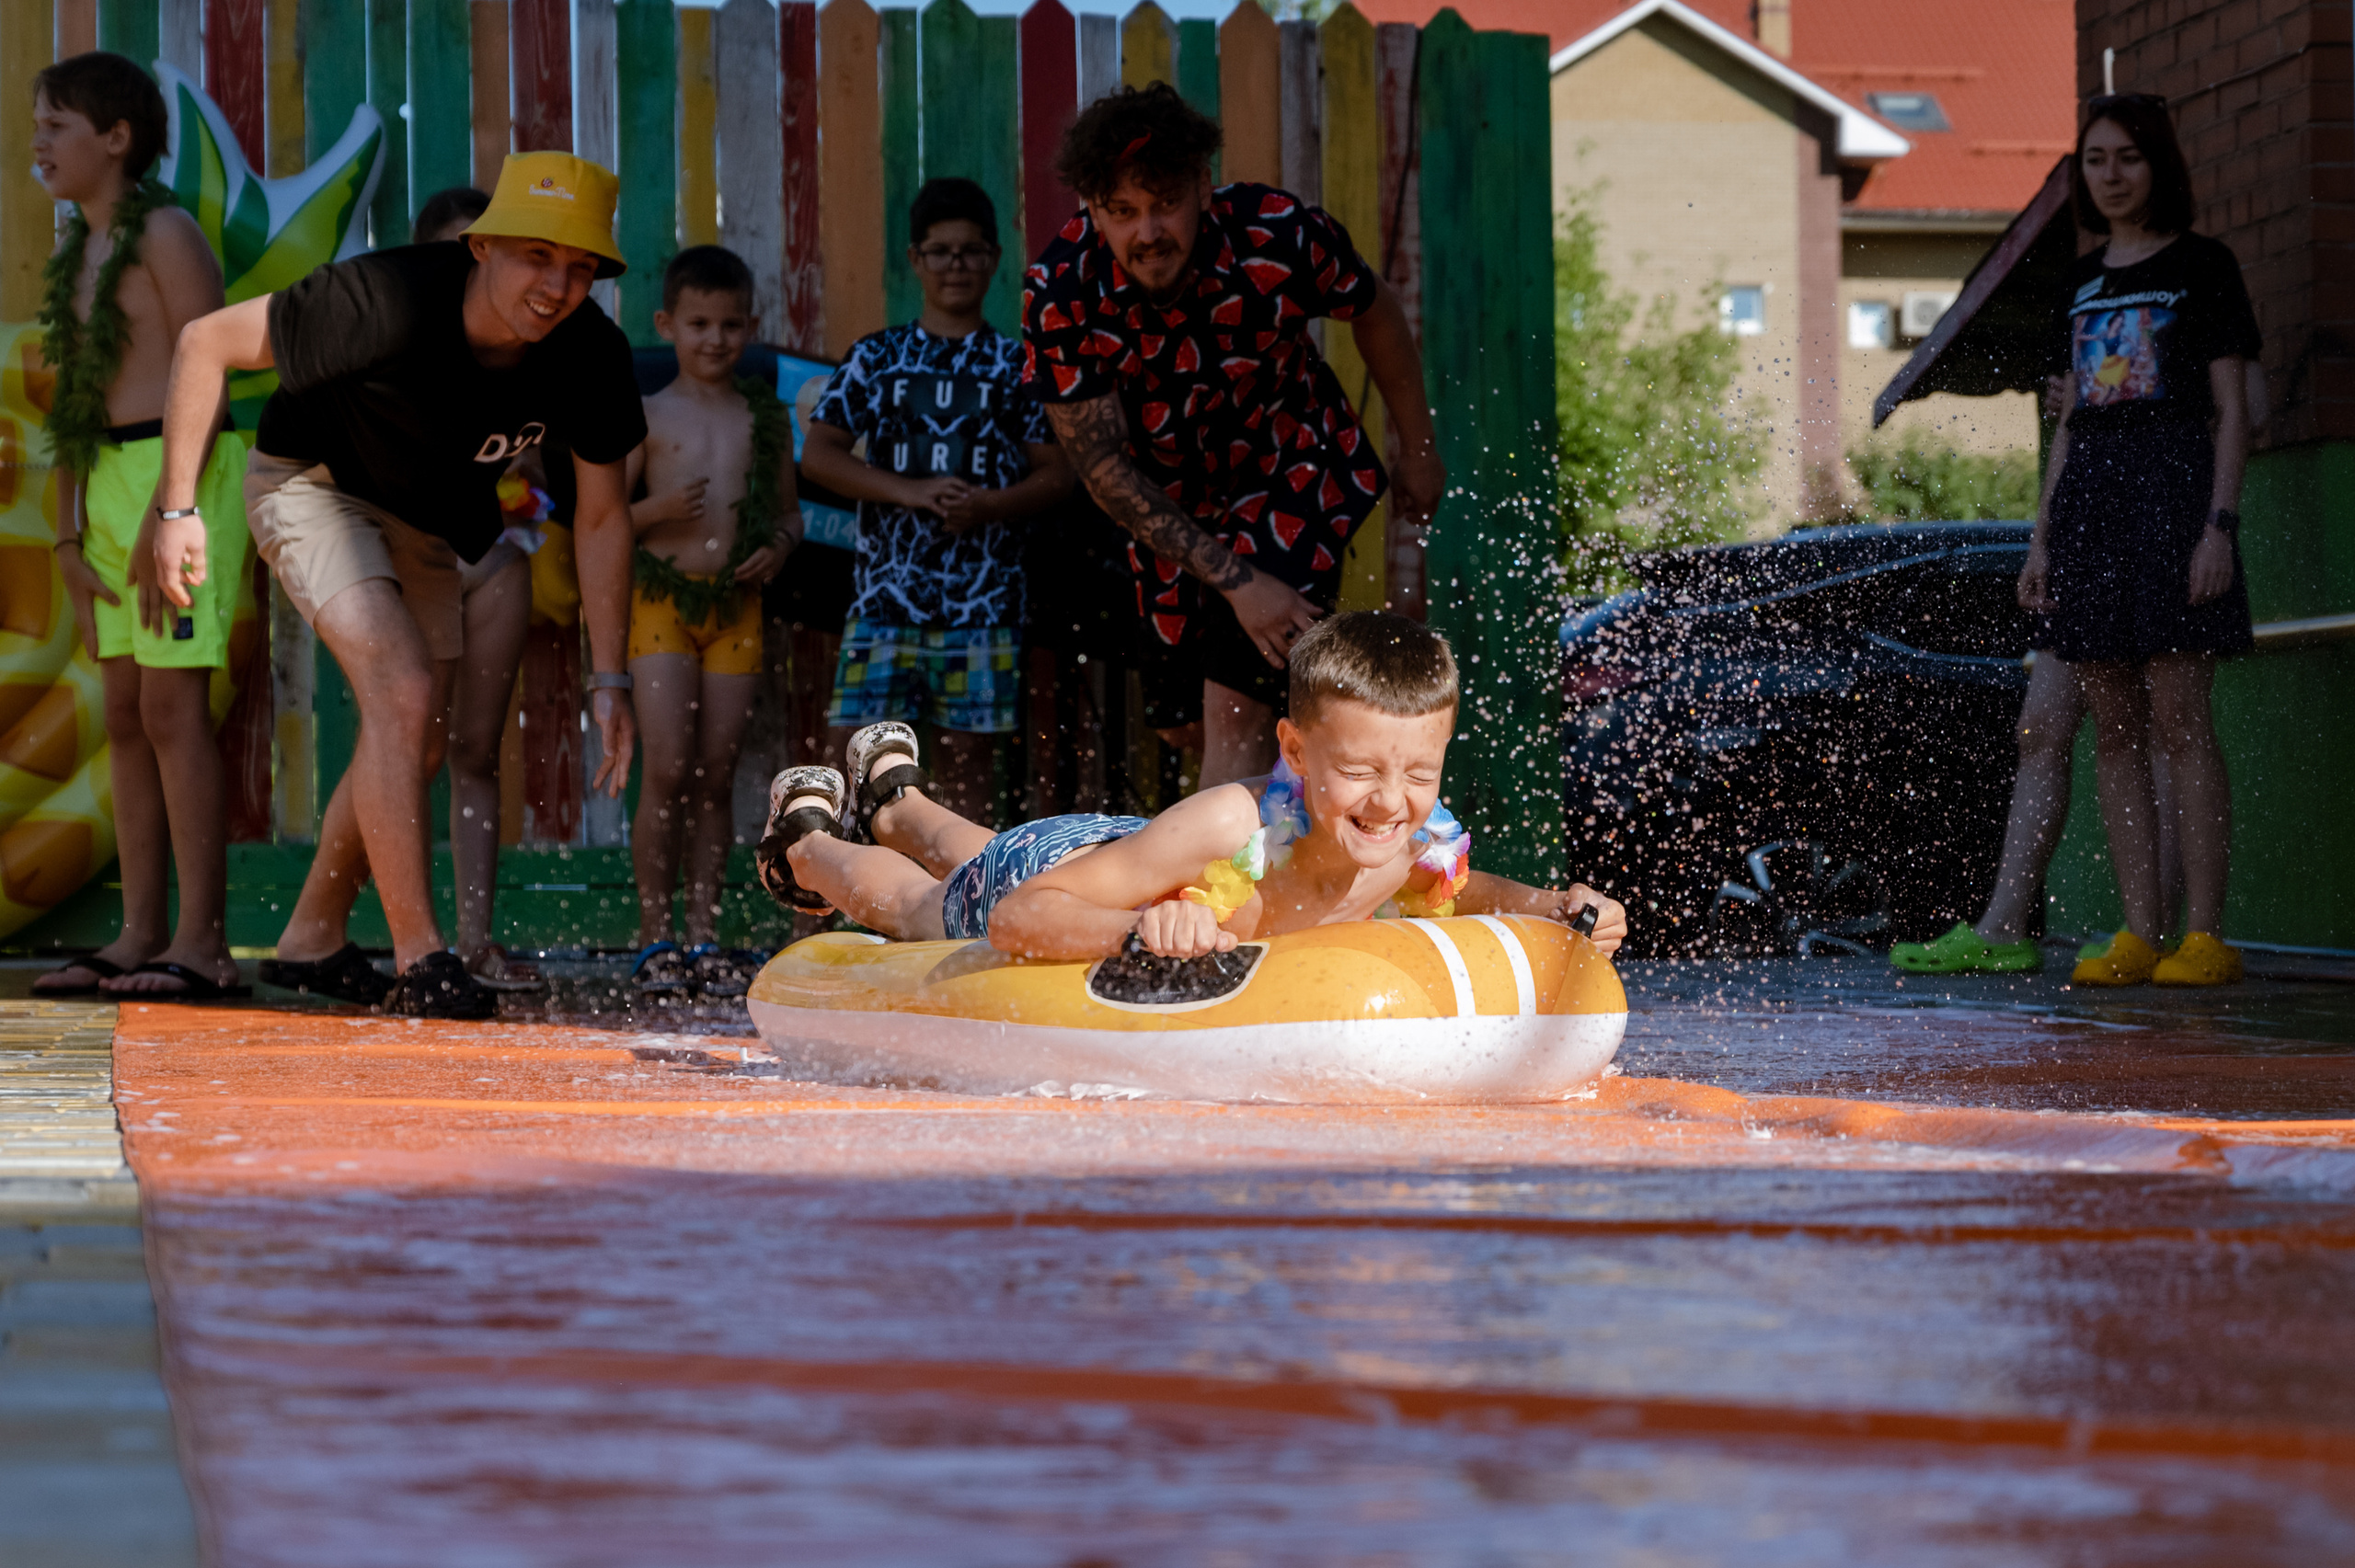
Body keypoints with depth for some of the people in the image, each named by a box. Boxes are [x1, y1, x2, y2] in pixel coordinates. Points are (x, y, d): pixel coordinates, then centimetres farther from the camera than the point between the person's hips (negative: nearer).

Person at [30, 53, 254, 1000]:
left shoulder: (164, 234, -7)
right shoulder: (76, 255, 17)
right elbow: (75, 406, 17)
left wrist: (166, 517, -19)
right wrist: (68, 537, 10)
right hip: (110, 489, 8)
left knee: (172, 708, -12)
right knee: (126, 717, 6)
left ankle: (204, 940, -12)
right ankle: (140, 936, 8)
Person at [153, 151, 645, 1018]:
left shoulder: (591, 357, -23)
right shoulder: (388, 302, -38)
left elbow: (602, 516, -8)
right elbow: (206, 342, -26)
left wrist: (609, 678, -11)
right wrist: (177, 508, -22)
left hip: (425, 517, 6)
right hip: (311, 486, -6)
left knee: (417, 743, 9)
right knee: (403, 695, -21)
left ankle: (312, 942, 26)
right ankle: (419, 962, -14)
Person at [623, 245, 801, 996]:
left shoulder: (766, 416, 11)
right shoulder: (650, 416, 2)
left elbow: (787, 508, 19)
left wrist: (778, 547, -3)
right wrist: (657, 509, -15)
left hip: (736, 604, 3)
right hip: (662, 597, -3)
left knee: (716, 774, 3)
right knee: (668, 770, -10)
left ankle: (704, 934, 9)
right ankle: (655, 934, -2)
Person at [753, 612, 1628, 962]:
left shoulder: (1428, 853, -35)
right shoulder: (1231, 827, -51)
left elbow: (1462, 897, -8)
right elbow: (1015, 918, -48)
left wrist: (1554, 908, -29)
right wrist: (1136, 930, -67)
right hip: (1043, 878, -5)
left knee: (973, 857, 40)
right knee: (912, 901, 32)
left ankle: (895, 798, 70)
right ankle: (807, 838, 63)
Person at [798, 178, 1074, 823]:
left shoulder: (1016, 364, 8)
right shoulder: (877, 356, 9)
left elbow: (1056, 473, 5)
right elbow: (818, 453, 3)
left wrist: (989, 506, -15)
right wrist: (910, 492, -12)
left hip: (982, 597, 0)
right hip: (885, 590, 0)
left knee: (967, 764, 2)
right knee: (847, 747, -8)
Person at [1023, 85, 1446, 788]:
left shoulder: (1277, 235, -27)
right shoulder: (1059, 294, -26)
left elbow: (1374, 314, -4)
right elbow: (1104, 467, -21)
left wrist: (1417, 451, 7)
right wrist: (1235, 581, -26)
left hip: (1295, 473, -2)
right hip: (1173, 508, 3)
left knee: (1236, 712, -17)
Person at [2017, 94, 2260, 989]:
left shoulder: (2202, 267, 2)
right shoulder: (2083, 280, 18)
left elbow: (2231, 411, -2)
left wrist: (2219, 523, -12)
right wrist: (2043, 535, 14)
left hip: (2173, 492, -6)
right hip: (2089, 500, 6)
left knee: (2178, 716, -11)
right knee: (2113, 724, 1)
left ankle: (2205, 934, -11)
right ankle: (2137, 932, 2)